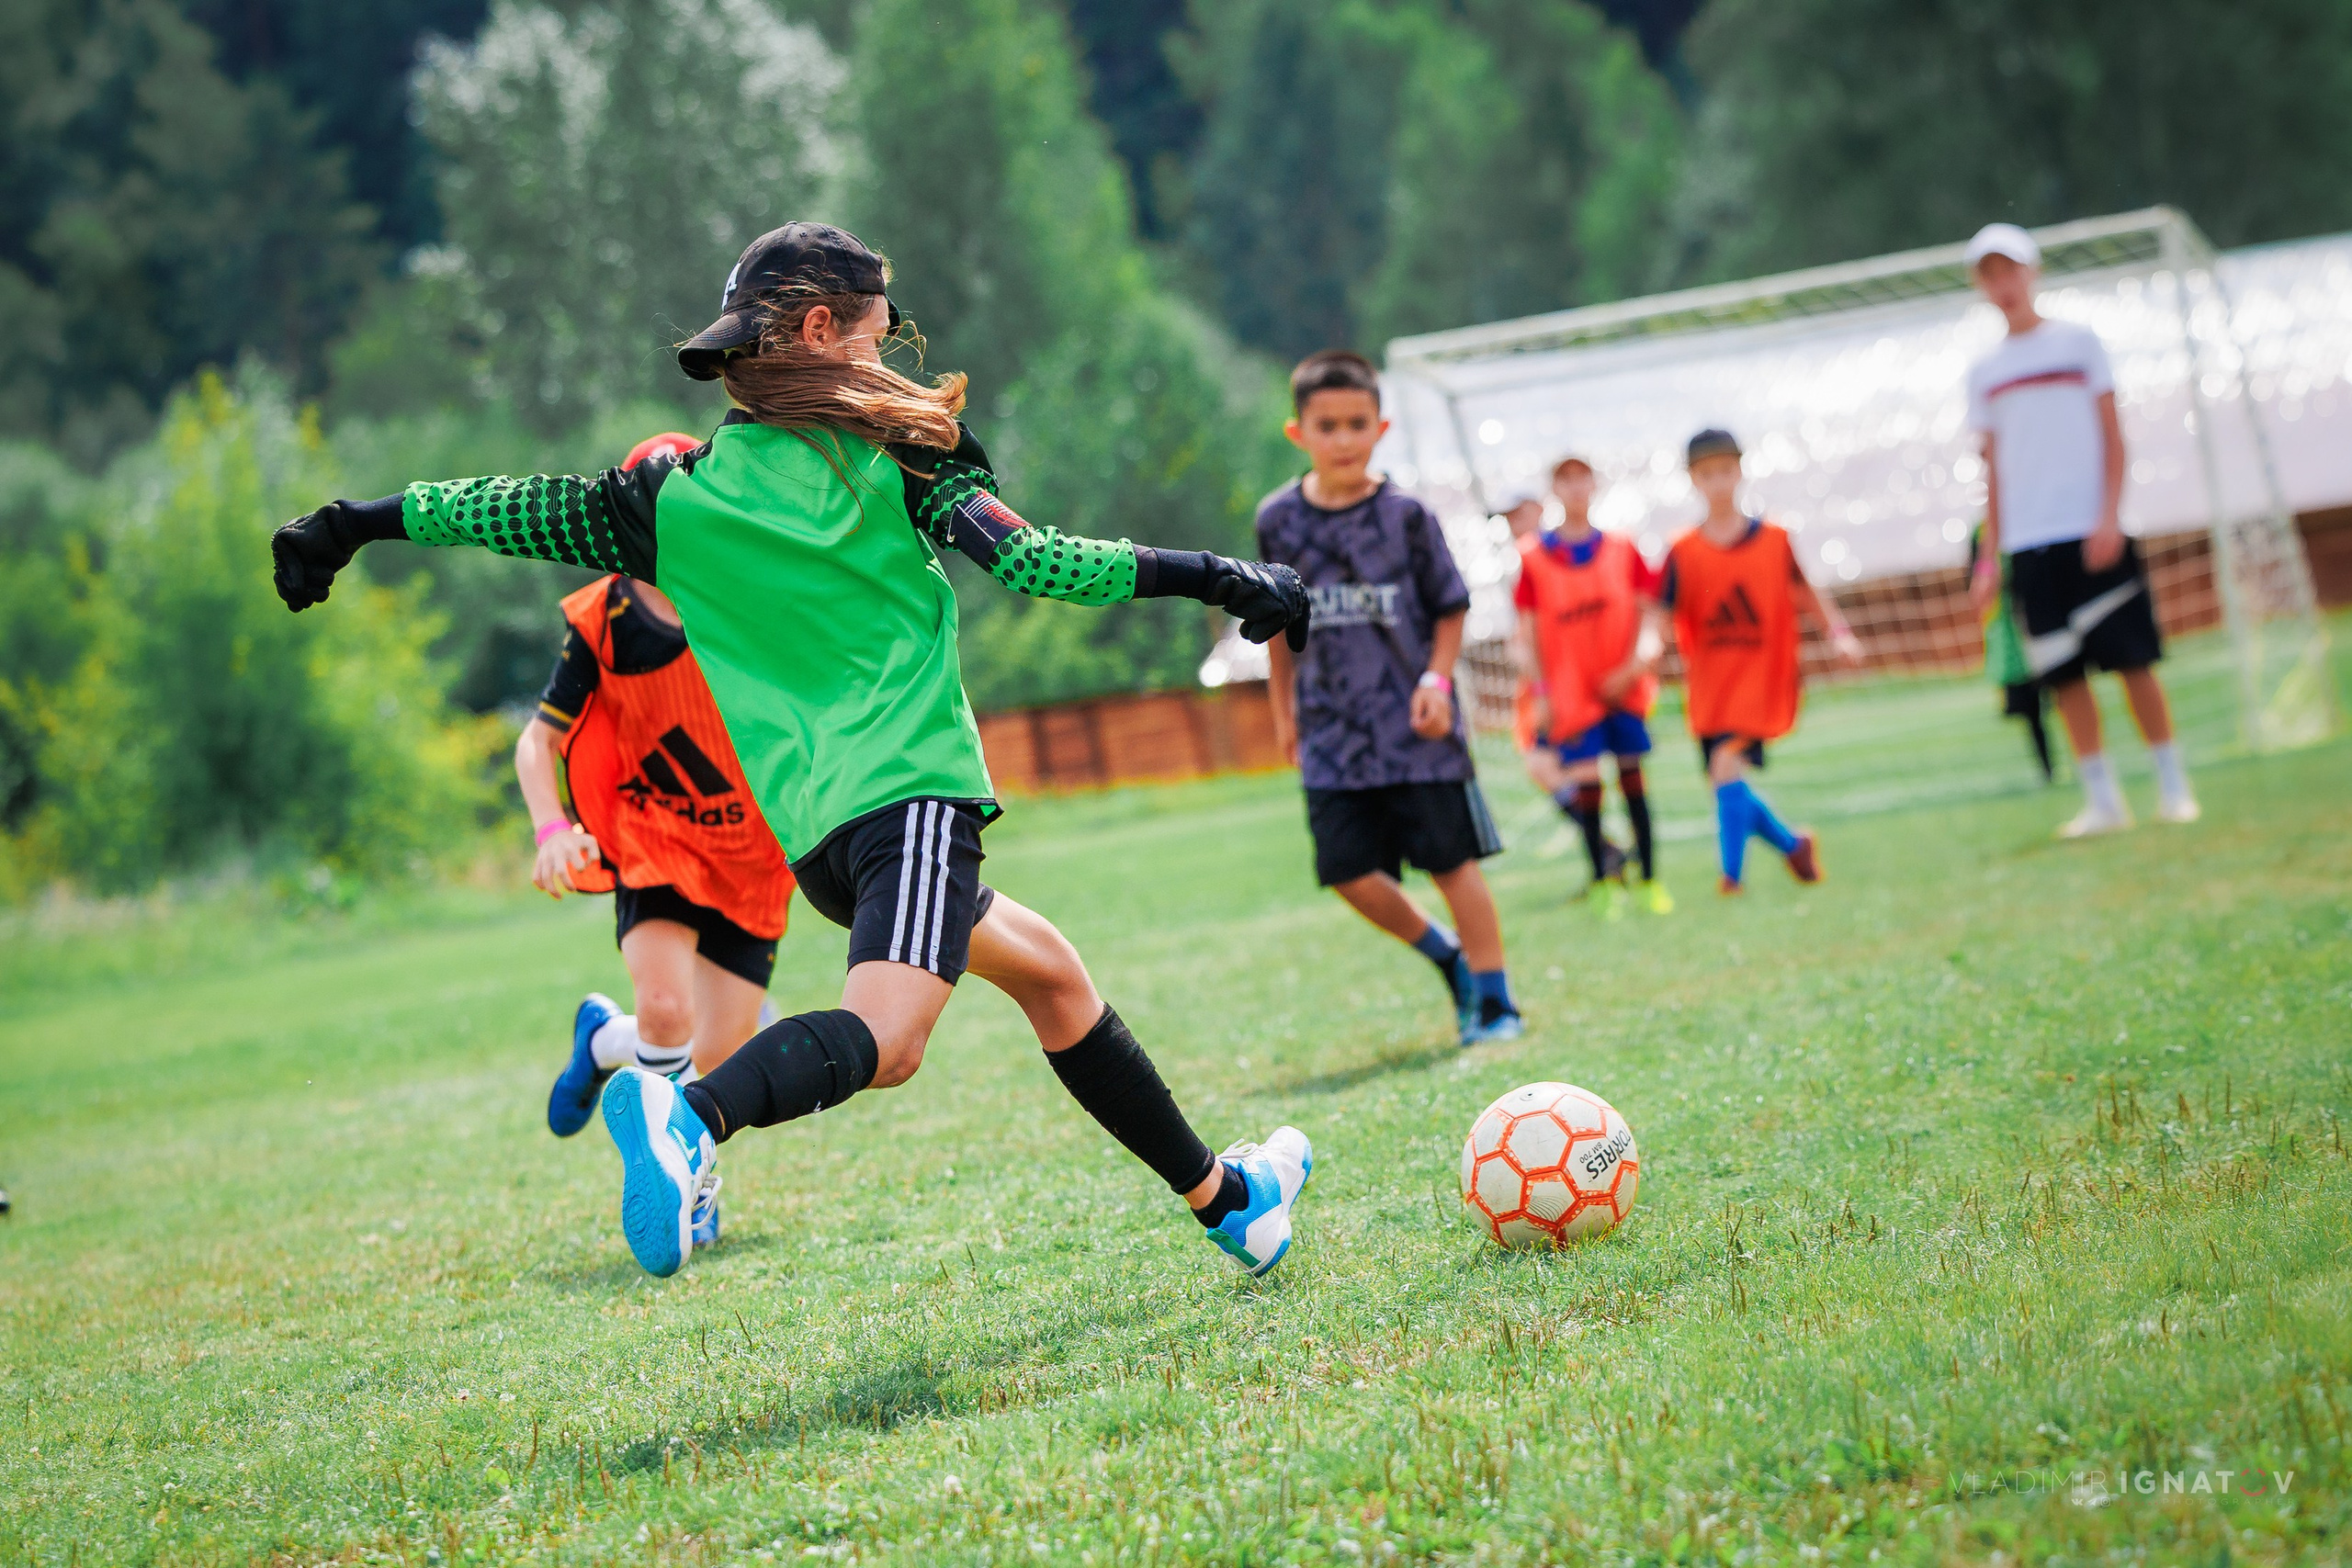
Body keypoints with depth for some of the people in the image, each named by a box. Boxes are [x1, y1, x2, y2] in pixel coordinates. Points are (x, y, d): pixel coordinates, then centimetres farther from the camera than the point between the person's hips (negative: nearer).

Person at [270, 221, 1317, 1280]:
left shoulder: (675, 497, 12)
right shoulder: (896, 455, 2)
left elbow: (508, 510, 15)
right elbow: (1023, 558, -7)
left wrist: (346, 527, 28)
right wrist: (1210, 578, -3)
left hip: (809, 829, 7)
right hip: (911, 787, -7)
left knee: (1049, 972, 23)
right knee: (880, 1038, -25)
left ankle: (1222, 1198, 32)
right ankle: (689, 1119, -53)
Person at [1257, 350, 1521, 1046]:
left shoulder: (1404, 514, -6)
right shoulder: (1280, 520, 1)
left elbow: (1450, 609, 2)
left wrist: (1437, 680, -12)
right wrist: (1284, 708, 15)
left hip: (1417, 725, -2)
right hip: (1332, 730, 2)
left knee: (1453, 861, 1)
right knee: (1349, 872, -4)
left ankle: (1494, 1000, 13)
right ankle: (1447, 957, 20)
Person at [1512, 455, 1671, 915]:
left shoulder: (1622, 549, 5)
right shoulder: (1534, 558, 1)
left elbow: (1649, 613, 4)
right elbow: (1527, 634, 2)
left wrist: (1637, 662, -12)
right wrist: (1540, 692, -5)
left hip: (1623, 688, 1)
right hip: (1571, 694, -1)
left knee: (1632, 779, 3)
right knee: (1586, 786, -3)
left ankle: (1651, 880, 10)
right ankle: (1603, 881, 9)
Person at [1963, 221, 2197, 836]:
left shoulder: (2077, 341, 5)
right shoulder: (1985, 371, 12)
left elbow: (2112, 435, 2)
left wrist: (2109, 515, -10)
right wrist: (1990, 554, 9)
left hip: (2093, 534, -3)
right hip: (2028, 545, 3)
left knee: (2133, 660, -4)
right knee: (2065, 675, -1)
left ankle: (2174, 786, 4)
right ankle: (2102, 800, 4)